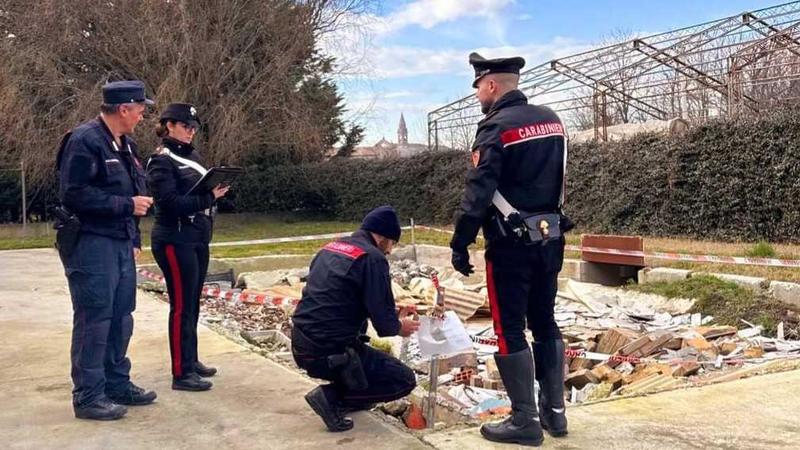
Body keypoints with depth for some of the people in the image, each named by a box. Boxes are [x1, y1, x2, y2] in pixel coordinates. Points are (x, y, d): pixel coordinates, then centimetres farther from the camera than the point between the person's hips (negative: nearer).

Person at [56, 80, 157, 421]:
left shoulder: (124, 144, 16)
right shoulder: (84, 140, -14)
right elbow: (74, 194, -21)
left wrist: (134, 238, 18)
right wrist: (127, 204, -18)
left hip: (121, 244, 9)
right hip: (91, 244, -9)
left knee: (121, 318, 13)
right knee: (93, 321, -3)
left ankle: (118, 384, 25)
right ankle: (88, 397, 7)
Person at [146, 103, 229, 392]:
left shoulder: (192, 156, 14)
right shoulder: (161, 161, -10)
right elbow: (171, 202, -20)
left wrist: (214, 191, -6)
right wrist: (209, 197, -23)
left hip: (198, 239, 8)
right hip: (175, 241, -8)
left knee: (193, 304, 14)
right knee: (182, 306, -5)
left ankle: (191, 361, 25)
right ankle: (181, 374, 1)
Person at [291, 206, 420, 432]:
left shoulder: (330, 248, 13)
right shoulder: (372, 257, -11)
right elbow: (383, 321, -14)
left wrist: (392, 318, 25)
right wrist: (399, 326, 10)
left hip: (300, 346, 8)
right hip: (330, 352, -8)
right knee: (405, 380, 4)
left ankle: (348, 395, 19)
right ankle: (331, 397, -4)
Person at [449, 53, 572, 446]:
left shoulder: (496, 127, -14)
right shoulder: (552, 121, 9)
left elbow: (478, 192, -19)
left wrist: (460, 244, -14)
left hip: (512, 244, -7)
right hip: (550, 238, 8)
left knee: (510, 331, 1)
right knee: (545, 324, 15)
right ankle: (555, 412, 21)